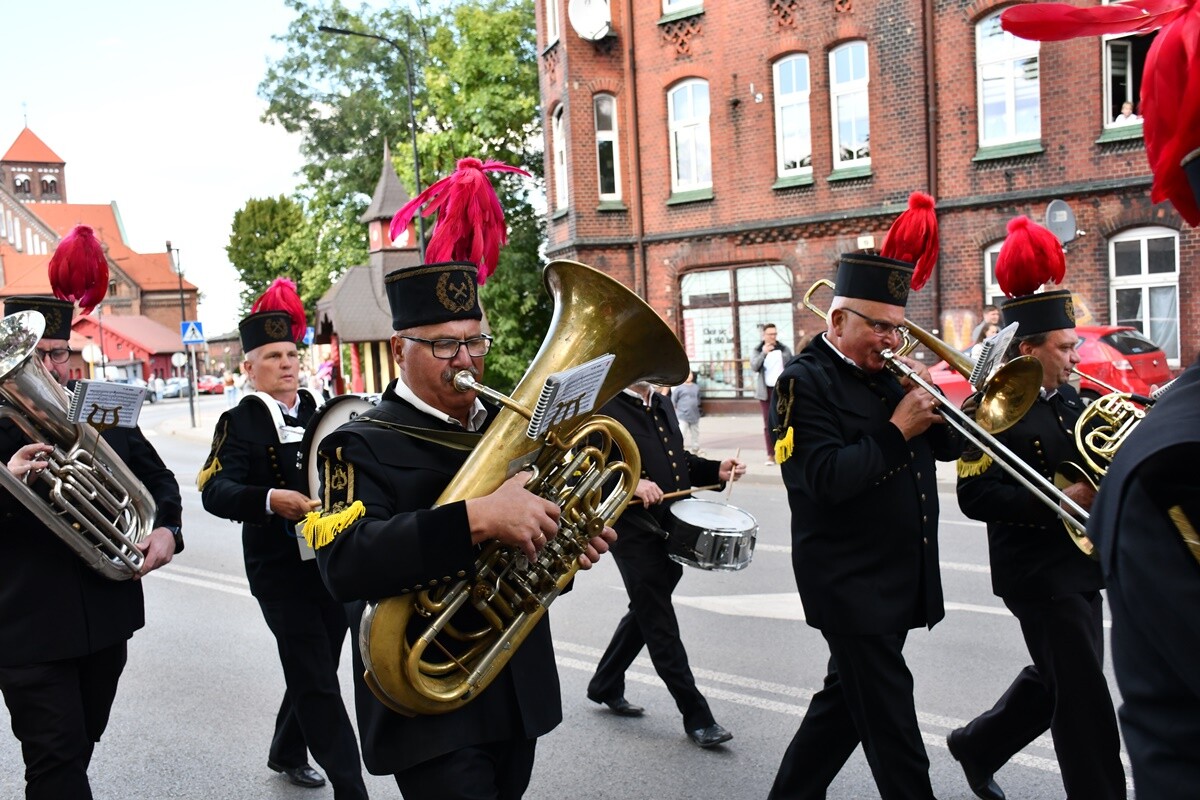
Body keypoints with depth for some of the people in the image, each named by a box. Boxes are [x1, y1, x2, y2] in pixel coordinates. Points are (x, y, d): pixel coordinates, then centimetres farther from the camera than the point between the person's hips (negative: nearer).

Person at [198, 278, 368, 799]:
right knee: (318, 682, -3)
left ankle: (287, 754, 41)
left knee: (314, 673, 18)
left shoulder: (320, 412, 9)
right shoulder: (239, 423, -6)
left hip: (333, 561, 6)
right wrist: (270, 500, -36)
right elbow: (215, 491, -19)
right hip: (280, 570, -5)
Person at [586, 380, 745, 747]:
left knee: (644, 614, 20)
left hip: (674, 530, 8)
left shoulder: (662, 405, 15)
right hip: (635, 534, -8)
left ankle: (605, 686, 38)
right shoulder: (604, 408, -10)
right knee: (661, 626, 1)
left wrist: (716, 470, 7)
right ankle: (696, 716, 11)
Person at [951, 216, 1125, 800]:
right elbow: (976, 498, -22)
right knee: (1084, 697, -1)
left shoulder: (1068, 398, 8)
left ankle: (977, 745, 40)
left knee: (1054, 679, 21)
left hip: (1079, 563, 9)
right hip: (1037, 571, -9)